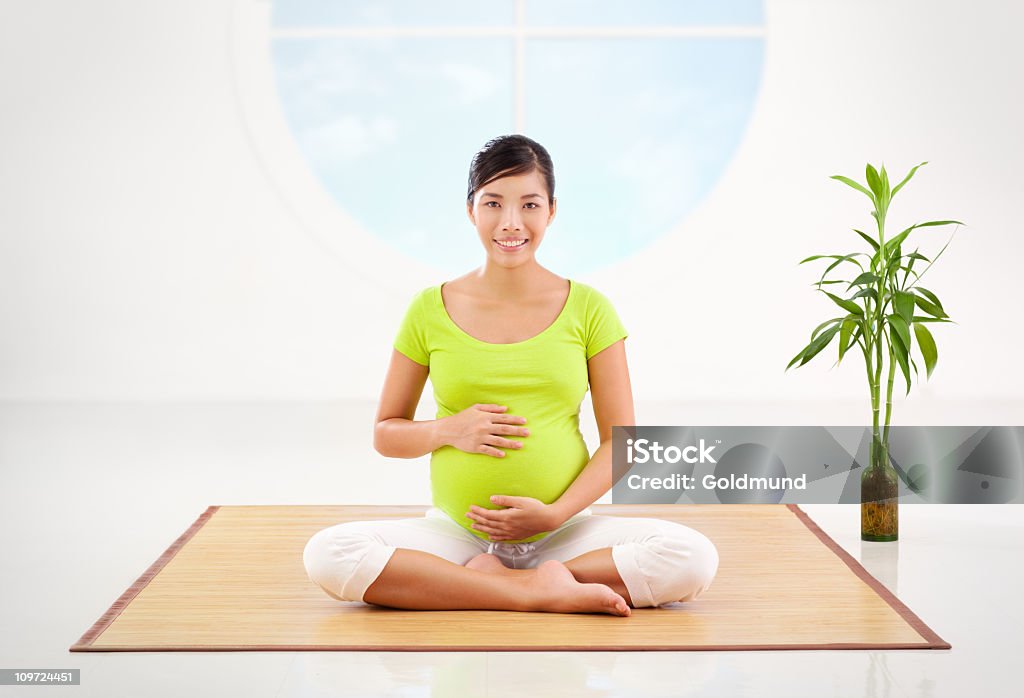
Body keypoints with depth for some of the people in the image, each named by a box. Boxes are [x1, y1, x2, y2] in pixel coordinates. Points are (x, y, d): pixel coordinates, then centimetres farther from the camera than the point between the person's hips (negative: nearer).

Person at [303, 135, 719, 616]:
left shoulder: (587, 309, 2)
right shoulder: (431, 310, 3)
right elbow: (385, 433, 10)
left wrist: (557, 513, -12)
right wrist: (449, 430, -10)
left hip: (564, 534, 0)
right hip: (453, 533, 1)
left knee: (693, 558, -26)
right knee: (327, 554, -27)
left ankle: (492, 578, -14)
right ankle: (542, 590, -20)